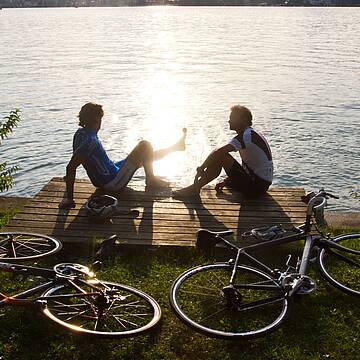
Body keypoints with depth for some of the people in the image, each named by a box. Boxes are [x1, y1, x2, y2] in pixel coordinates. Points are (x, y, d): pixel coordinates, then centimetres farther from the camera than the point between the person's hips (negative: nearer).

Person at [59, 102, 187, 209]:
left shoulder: (81, 133, 0)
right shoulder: (90, 140, -28)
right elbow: (71, 167, -32)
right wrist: (69, 197, -29)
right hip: (113, 182, -10)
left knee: (145, 156, 24)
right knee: (144, 145, -8)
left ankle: (176, 147, 43)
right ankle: (151, 180, 12)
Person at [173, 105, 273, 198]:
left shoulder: (246, 135, -17)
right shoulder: (251, 135, 16)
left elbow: (217, 153, -26)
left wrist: (201, 169, -14)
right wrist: (227, 181, 14)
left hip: (257, 185, -10)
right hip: (261, 183, 10)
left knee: (221, 157, -17)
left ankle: (195, 188, -9)